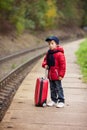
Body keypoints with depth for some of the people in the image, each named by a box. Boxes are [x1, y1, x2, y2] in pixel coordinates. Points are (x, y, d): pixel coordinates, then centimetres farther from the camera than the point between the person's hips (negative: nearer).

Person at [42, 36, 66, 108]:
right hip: (50, 74, 7)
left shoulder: (60, 54, -15)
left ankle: (61, 101, 7)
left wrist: (61, 75, -17)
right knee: (52, 88, 15)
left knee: (58, 88, 0)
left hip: (57, 74, -7)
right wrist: (45, 64, -3)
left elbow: (63, 65, -15)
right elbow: (45, 60, 21)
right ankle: (53, 100, 26)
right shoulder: (48, 53, 7)